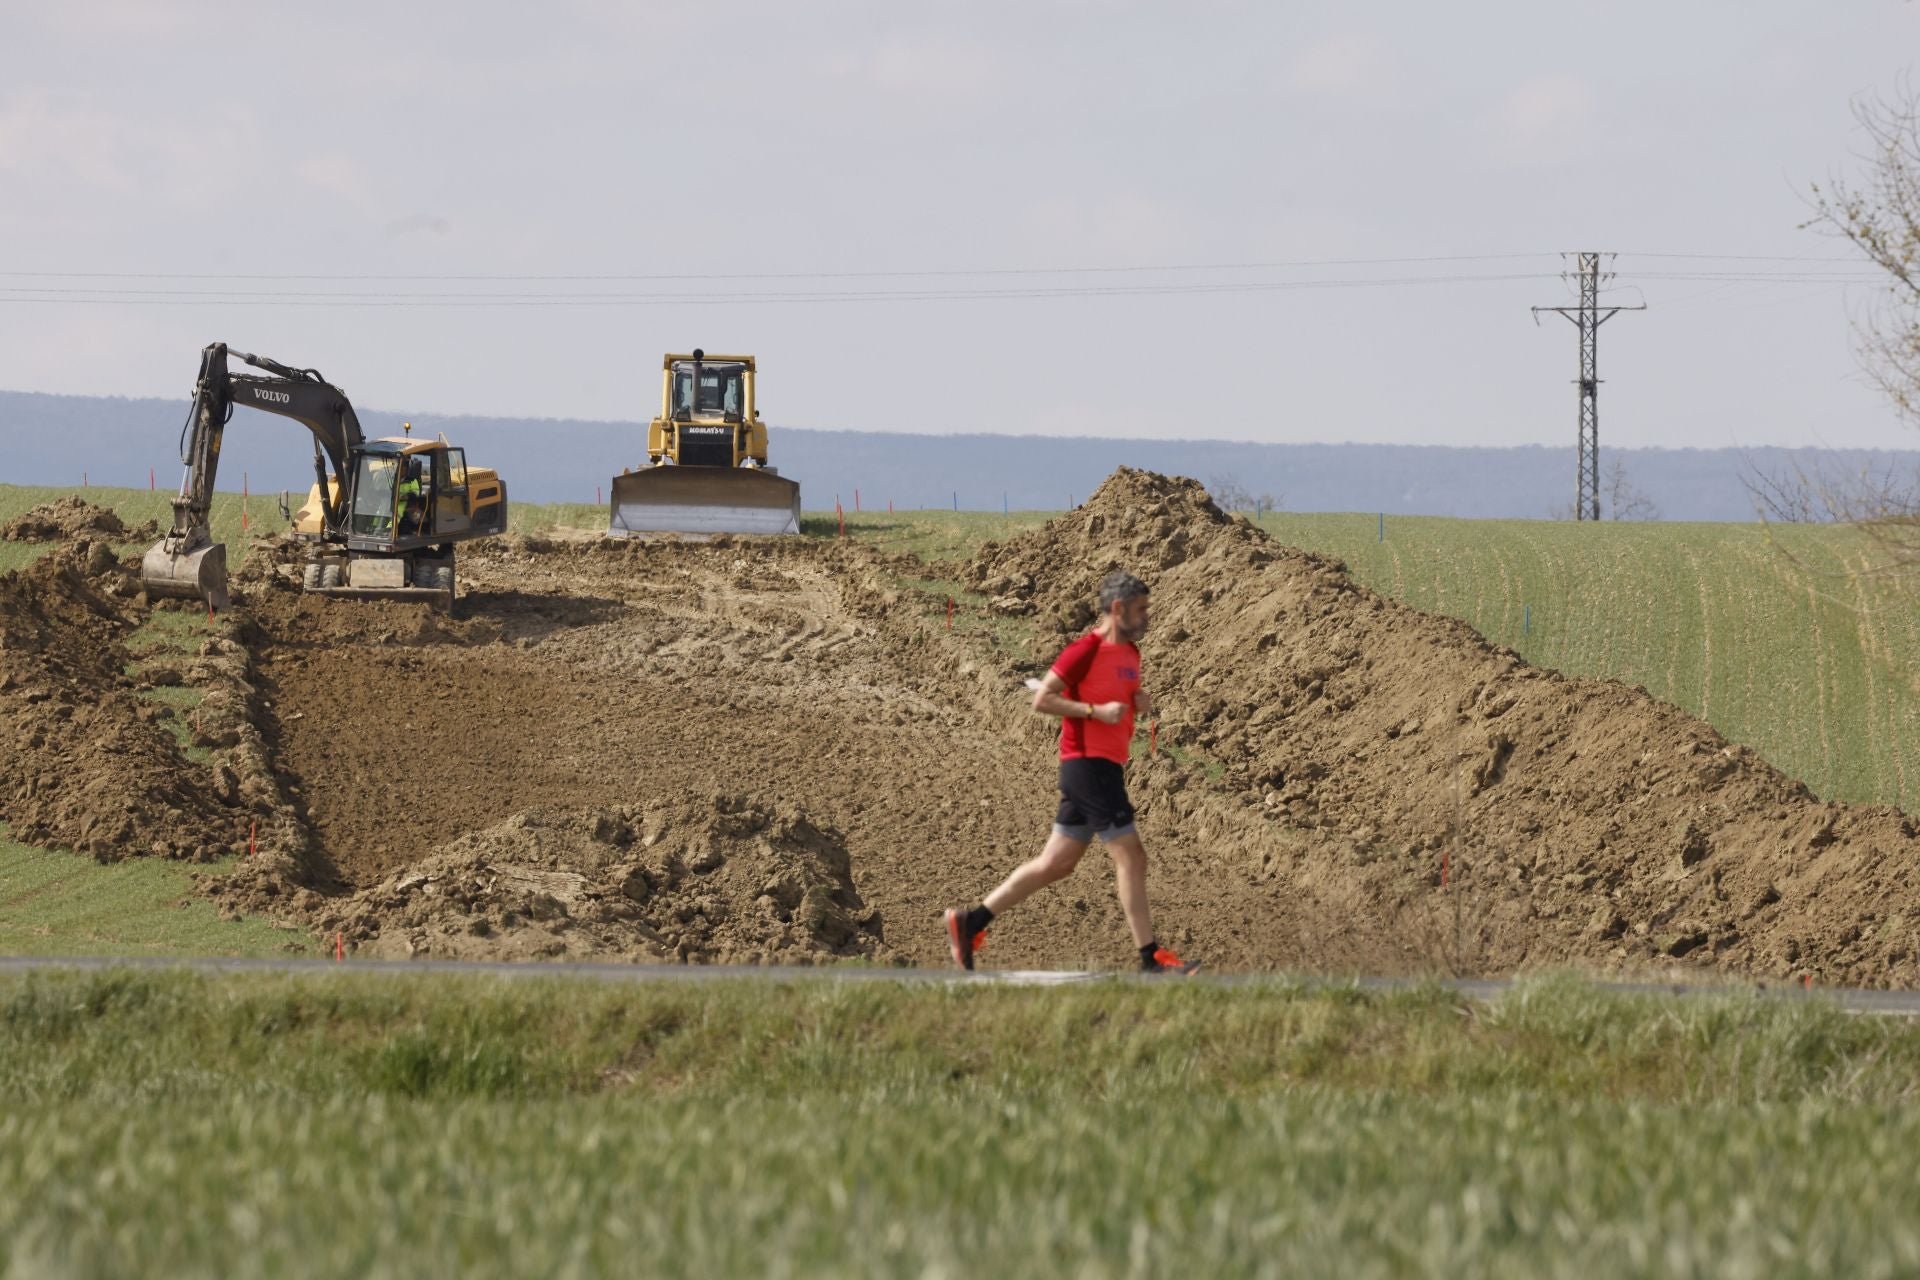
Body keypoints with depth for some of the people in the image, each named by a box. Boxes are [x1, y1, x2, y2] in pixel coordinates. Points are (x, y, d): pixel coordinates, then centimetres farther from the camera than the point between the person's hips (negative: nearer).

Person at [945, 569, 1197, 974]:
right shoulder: (1086, 650, -13)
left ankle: (971, 921, 15)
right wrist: (1096, 710, -22)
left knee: (1057, 864, 10)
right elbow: (1042, 700, -15)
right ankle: (1151, 958, -4)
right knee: (1131, 857, -8)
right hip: (1088, 763, -10)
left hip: (1106, 769, 10)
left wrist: (1140, 702, 7)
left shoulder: (1130, 652, 14)